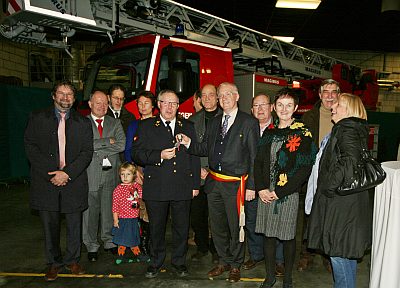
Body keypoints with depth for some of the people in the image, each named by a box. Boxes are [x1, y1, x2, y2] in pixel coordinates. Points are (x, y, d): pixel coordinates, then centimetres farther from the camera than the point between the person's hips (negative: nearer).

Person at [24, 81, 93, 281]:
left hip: (73, 181, 1)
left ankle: (72, 260, 27)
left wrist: (67, 173, -13)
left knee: (74, 224, 8)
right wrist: (51, 173, -12)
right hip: (46, 182, 0)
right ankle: (54, 263, 27)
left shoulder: (83, 123, 7)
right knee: (50, 225, 9)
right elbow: (31, 147, -2)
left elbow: (87, 152, 0)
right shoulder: (37, 119, 5)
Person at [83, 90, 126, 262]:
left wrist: (97, 147, -10)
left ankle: (109, 242, 27)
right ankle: (91, 246, 21)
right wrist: (108, 141, -12)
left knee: (109, 210, 11)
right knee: (90, 211, 6)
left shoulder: (115, 123, 10)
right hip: (90, 175, -2)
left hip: (110, 174, 2)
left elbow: (121, 145, -5)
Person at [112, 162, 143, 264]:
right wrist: (115, 219, -10)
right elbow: (115, 205, -9)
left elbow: (142, 198, 12)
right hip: (123, 219, -4)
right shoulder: (118, 189, -11)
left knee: (134, 238, 19)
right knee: (123, 239, 5)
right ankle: (121, 255, 22)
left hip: (135, 218, 4)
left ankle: (137, 254, 34)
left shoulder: (137, 186, 0)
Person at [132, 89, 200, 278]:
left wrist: (195, 184, 7)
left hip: (183, 188, 2)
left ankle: (179, 261, 31)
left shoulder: (188, 127, 11)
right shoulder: (146, 126, 6)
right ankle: (156, 262, 31)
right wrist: (159, 155, -16)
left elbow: (195, 157, 11)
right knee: (156, 228, 11)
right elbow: (136, 154, -2)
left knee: (181, 227, 10)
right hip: (156, 188, -1)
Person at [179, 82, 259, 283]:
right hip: (214, 183, 5)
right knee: (217, 226, 16)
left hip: (235, 184, -5)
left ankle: (235, 265, 29)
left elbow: (255, 157, -7)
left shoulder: (249, 122, -5)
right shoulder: (213, 122, 12)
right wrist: (189, 143, -7)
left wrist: (251, 186, -10)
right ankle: (224, 261, 36)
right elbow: (206, 149, 12)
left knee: (235, 227, 8)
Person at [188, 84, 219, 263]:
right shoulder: (193, 120, 10)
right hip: (198, 176, 3)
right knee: (196, 215, 8)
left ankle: (216, 250, 25)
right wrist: (198, 168, -5)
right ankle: (202, 247, 28)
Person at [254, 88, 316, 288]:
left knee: (288, 236, 7)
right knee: (267, 234, 12)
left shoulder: (302, 134, -6)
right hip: (265, 193, 4)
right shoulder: (269, 132, 9)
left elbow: (304, 169, -12)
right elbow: (258, 161, 10)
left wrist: (279, 192, -14)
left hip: (288, 194, -4)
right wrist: (261, 188, -4)